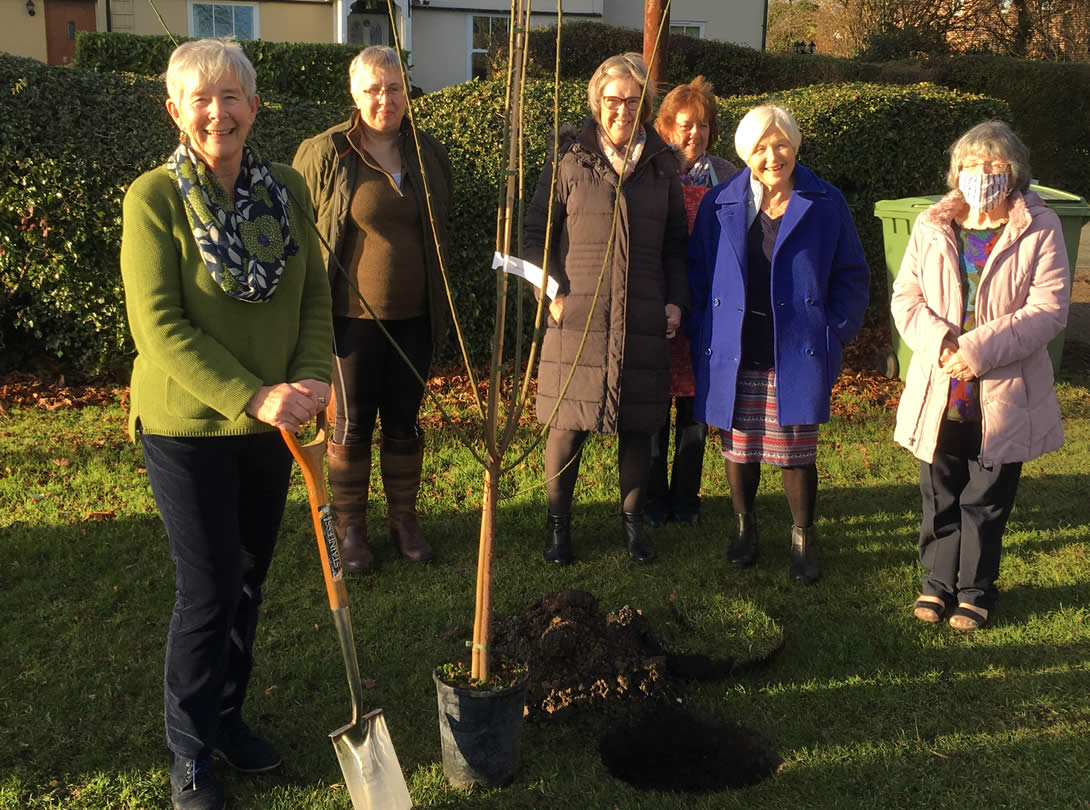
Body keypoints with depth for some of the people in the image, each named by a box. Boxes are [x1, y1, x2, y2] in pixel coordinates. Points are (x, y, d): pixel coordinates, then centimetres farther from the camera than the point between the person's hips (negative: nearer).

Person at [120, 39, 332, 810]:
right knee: (210, 592, 1)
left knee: (250, 581, 16)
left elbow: (315, 293, 3)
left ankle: (226, 716, 37)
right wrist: (252, 396, -25)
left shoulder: (286, 186, 1)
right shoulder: (154, 197, -13)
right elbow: (158, 325, -19)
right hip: (188, 426, -5)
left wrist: (312, 377, -14)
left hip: (272, 425, 5)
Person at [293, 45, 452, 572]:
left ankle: (404, 519, 27)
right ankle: (350, 528, 20)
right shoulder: (324, 154, -7)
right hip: (354, 315, -3)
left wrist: (441, 306, 18)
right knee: (352, 423, 5)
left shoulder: (429, 155, 7)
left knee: (404, 421, 13)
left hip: (414, 316, 4)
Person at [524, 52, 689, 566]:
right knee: (568, 424, 2)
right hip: (577, 316, -2)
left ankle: (633, 520, 25)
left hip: (644, 320, 2)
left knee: (638, 426, 8)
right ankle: (559, 523, 19)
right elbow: (536, 230, 3)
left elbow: (676, 242, 16)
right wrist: (553, 291, -8)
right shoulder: (570, 159, 2)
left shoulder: (662, 163, 11)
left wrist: (676, 300, 6)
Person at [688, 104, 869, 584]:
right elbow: (696, 272, 10)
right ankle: (744, 528, 31)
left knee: (796, 450, 3)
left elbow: (851, 275, 7)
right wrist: (701, 331, 1)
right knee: (739, 446, 10)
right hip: (734, 354, 2)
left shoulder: (825, 204, 2)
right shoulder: (720, 204, 4)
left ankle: (803, 540, 21)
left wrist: (835, 331, -2)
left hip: (797, 355, -1)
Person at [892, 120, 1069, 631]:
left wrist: (979, 349, -20)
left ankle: (975, 590, 26)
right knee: (939, 497, 13)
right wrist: (939, 342, -17)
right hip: (938, 392, 3)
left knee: (987, 501, 10)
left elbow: (1049, 308, -12)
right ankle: (938, 583, 30)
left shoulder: (1039, 228, -4)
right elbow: (906, 297, 1)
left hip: (1003, 396, -2)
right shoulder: (932, 226, 5)